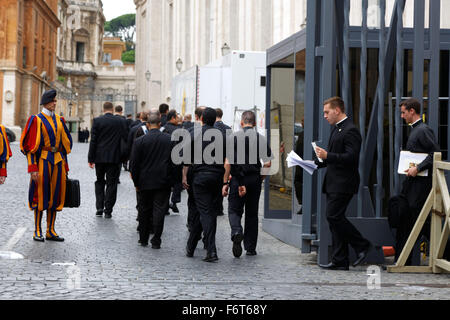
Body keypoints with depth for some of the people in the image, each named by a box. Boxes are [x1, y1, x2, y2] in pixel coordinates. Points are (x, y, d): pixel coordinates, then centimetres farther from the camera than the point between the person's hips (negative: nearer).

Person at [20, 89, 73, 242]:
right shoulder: (36, 120, -5)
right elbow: (30, 145, -8)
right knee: (40, 195, -3)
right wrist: (33, 168, -15)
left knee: (55, 195, 6)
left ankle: (51, 231, 13)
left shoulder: (59, 120, 13)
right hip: (43, 160, -6)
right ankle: (37, 231, 4)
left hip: (58, 161, 6)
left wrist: (64, 166, 13)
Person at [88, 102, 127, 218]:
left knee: (99, 182, 16)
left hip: (100, 157, 1)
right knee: (111, 183, 4)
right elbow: (125, 138, 0)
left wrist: (91, 158, -2)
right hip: (114, 157, -1)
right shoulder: (119, 121, -3)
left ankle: (99, 208, 8)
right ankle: (108, 211, 2)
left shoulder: (97, 121, -4)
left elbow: (93, 140, -5)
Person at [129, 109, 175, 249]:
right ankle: (156, 241, -3)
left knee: (145, 211, 14)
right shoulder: (170, 140, -4)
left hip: (145, 182, 0)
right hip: (163, 182, 0)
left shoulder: (140, 141, -8)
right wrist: (171, 179, 10)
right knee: (159, 210, 1)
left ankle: (143, 239, 22)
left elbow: (134, 164, -5)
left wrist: (136, 182, 5)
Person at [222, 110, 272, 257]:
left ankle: (236, 232, -24)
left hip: (237, 179, -2)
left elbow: (228, 163, -8)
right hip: (255, 180, 2)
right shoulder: (261, 139, 2)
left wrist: (225, 182, -4)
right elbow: (268, 163, -1)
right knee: (252, 213, 12)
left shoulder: (234, 137, -4)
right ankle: (250, 248, 15)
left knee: (234, 210, 6)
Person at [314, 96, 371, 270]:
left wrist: (327, 156, -23)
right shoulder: (336, 129, 19)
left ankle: (362, 245, 0)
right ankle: (339, 261, 9)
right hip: (333, 183, 10)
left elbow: (351, 157, -22)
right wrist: (317, 162, 12)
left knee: (334, 216, -14)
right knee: (334, 219, 7)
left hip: (343, 183, -10)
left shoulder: (350, 131, -13)